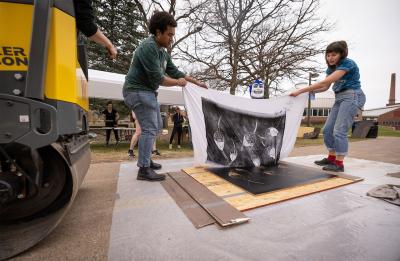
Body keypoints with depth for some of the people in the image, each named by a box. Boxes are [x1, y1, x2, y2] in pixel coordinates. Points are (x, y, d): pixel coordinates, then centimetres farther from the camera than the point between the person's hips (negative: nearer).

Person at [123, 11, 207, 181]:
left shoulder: (163, 51, 13)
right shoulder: (148, 47, -17)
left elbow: (174, 71, 16)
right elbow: (157, 78, -22)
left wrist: (196, 82, 15)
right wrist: (178, 83, -8)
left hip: (148, 92, 10)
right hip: (138, 91, -10)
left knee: (156, 126, 14)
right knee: (149, 129, -13)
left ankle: (145, 159, 26)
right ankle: (144, 169, -5)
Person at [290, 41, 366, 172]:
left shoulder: (348, 63, -16)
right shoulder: (331, 67, 10)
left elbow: (324, 82, -26)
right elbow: (325, 87, 9)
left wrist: (300, 91, -28)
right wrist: (308, 91, -7)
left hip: (352, 96, -8)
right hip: (339, 98, 8)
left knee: (339, 130, -14)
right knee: (327, 129, 6)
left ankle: (339, 164, -5)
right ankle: (331, 158, 18)